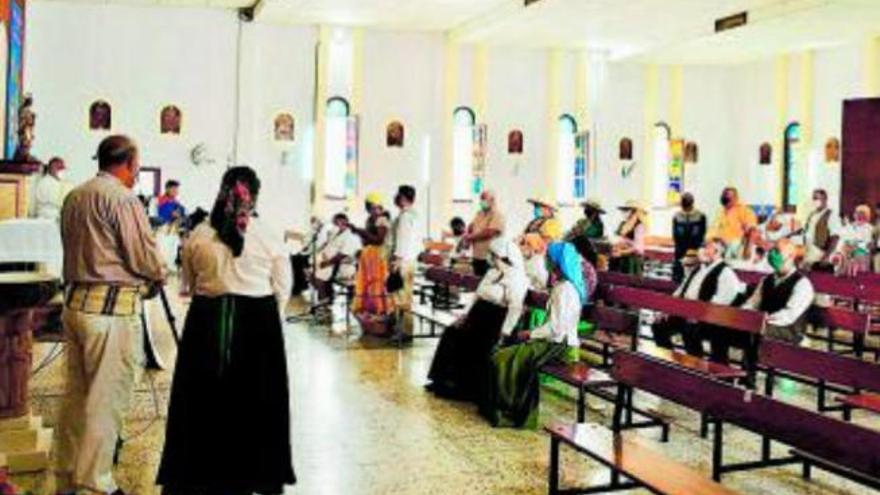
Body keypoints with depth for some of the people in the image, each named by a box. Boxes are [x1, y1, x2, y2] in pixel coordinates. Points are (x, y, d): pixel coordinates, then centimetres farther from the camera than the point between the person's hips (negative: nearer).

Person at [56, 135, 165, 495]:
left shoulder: (74, 197, 12)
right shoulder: (122, 198, -13)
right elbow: (146, 259, -14)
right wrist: (158, 276, 8)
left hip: (75, 301, 9)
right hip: (111, 307, -8)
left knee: (75, 392, 16)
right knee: (107, 398, -1)